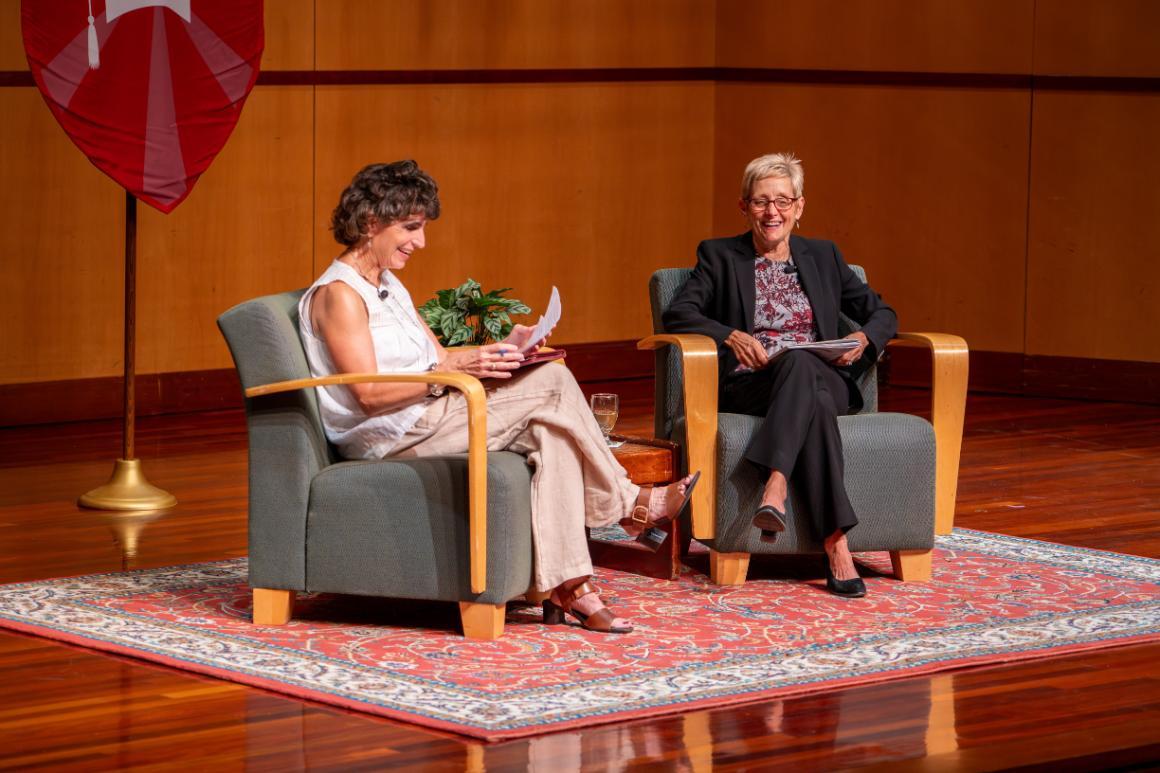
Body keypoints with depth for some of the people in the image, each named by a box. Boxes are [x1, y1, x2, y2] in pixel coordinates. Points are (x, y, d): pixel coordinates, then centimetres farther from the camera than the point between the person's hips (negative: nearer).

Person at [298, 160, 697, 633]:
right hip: (392, 437, -9)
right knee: (553, 386, -15)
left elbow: (435, 359, 17)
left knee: (551, 432, -15)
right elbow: (369, 395, -19)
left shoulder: (387, 286, 20)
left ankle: (565, 587, -21)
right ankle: (628, 506, 2)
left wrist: (502, 349, 0)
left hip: (428, 416, 9)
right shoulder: (338, 294, -11)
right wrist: (450, 371, -27)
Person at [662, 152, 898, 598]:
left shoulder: (823, 257, 20)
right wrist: (731, 335, -19)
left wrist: (864, 339, -4)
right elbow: (678, 315, -1)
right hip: (746, 387, -2)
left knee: (799, 362, -38)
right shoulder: (719, 257, 13)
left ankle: (774, 490, -55)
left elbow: (883, 314, 20)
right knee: (798, 362, -39)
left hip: (823, 381, 2)